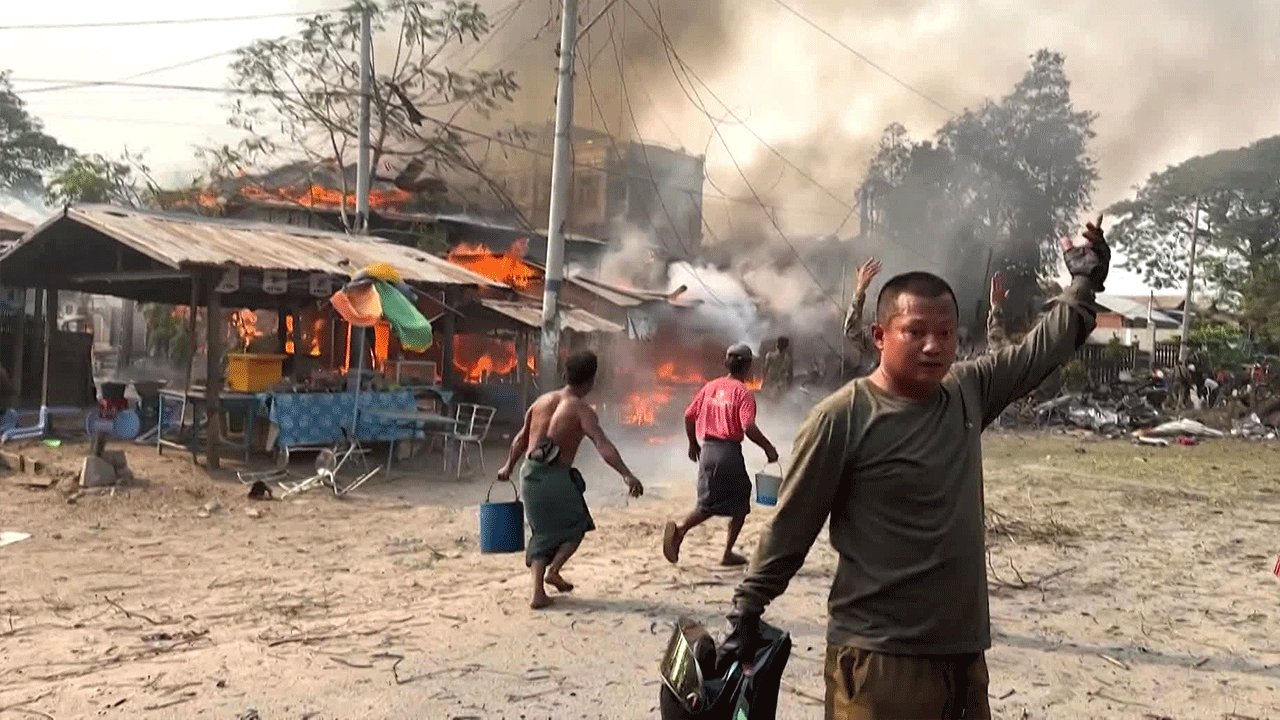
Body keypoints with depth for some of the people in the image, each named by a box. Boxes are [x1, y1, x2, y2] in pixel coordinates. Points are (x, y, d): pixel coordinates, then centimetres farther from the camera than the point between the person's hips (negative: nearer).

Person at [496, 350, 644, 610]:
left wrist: (509, 466, 35)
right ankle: (554, 570, -1)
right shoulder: (581, 410, -8)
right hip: (556, 477, -6)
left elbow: (521, 438, 22)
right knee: (577, 526, 18)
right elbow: (603, 445, -22)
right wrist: (627, 475, -28)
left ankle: (538, 592, 9)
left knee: (544, 532, 18)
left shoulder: (542, 401, 11)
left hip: (530, 473, 6)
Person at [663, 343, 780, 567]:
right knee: (740, 502, 15)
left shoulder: (710, 387, 9)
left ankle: (680, 529, -16)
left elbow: (689, 416, 9)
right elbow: (748, 427, -19)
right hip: (729, 451, -5)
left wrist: (693, 443, 23)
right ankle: (728, 553, 15)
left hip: (707, 450, 5)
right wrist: (768, 448, -7)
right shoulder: (742, 393, -8)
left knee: (709, 504, 11)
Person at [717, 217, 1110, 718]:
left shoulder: (968, 393, 4)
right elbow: (790, 529, -9)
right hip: (878, 659, -6)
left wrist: (1085, 284, 19)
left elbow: (1042, 349, 20)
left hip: (964, 650, 7)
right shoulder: (841, 419, -15)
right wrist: (746, 613, -5)